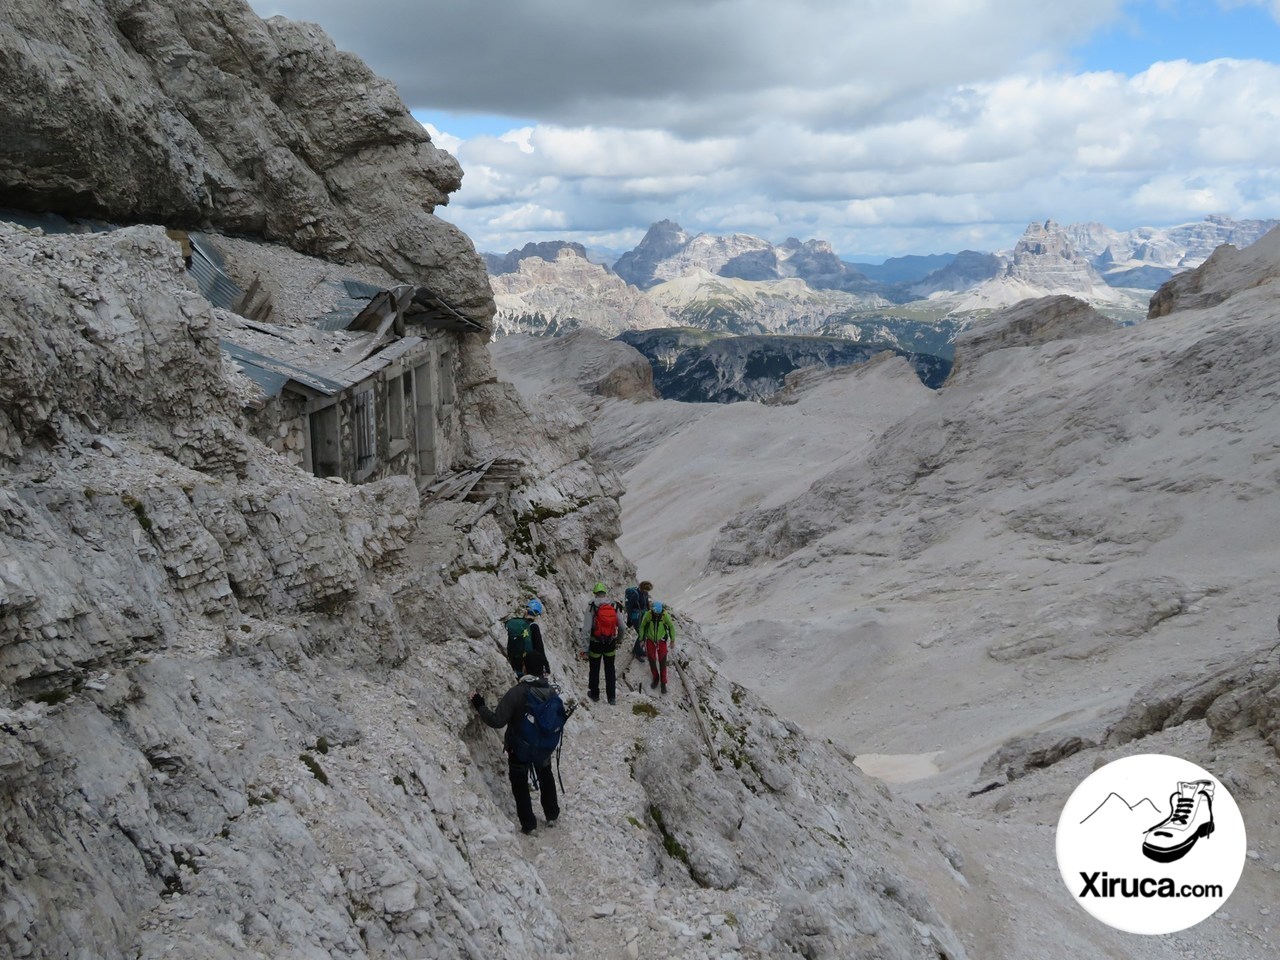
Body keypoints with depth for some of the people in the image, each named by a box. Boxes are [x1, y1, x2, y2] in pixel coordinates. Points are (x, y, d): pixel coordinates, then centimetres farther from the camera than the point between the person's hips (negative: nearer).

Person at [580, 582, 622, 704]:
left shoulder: (592, 606, -14)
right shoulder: (614, 606, -5)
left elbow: (586, 629, -18)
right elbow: (621, 627, -2)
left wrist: (585, 648, -14)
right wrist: (617, 641, 15)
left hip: (596, 644, -2)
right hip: (610, 643, 2)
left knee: (594, 669, 16)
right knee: (610, 670, 15)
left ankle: (594, 694, 29)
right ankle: (612, 697, 21)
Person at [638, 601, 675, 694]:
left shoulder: (665, 615, -20)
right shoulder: (648, 614, -19)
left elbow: (671, 627, -3)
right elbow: (642, 626, -2)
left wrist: (672, 640, 2)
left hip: (661, 641, -1)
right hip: (650, 641, 1)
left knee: (662, 662, 0)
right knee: (652, 661, 8)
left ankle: (663, 683, 12)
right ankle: (655, 679, 30)